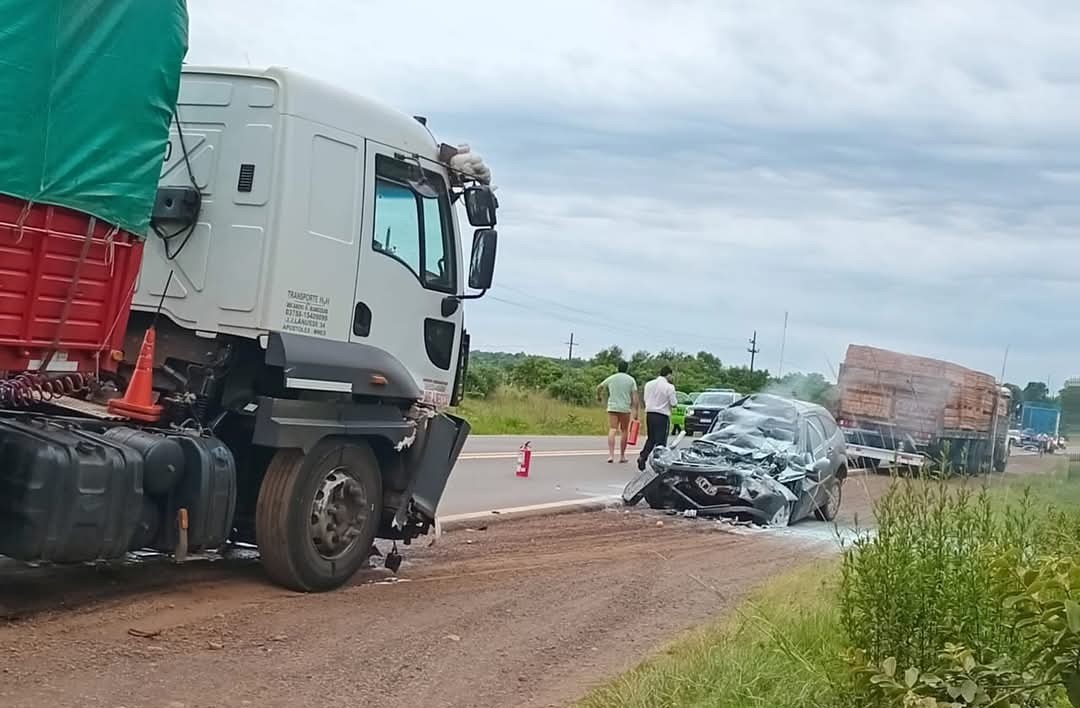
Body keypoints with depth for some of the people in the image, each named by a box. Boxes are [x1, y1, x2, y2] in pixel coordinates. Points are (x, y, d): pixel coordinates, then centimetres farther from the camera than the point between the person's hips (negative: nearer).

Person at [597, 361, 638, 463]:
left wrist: (598, 396, 38)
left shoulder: (611, 378, 7)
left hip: (612, 408, 1)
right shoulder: (631, 380, 3)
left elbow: (599, 387, 18)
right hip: (625, 409, -1)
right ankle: (622, 456, 13)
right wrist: (635, 411, -3)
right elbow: (634, 396, -4)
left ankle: (611, 455, -17)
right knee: (623, 431, 9)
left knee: (612, 430, -4)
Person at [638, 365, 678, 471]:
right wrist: (676, 399, 12)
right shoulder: (669, 387, -13)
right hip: (662, 416, -5)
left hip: (649, 414, 5)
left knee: (650, 438, 16)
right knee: (661, 440, 3)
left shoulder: (649, 384, 3)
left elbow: (645, 399, 10)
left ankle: (642, 456, -1)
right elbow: (673, 403, -8)